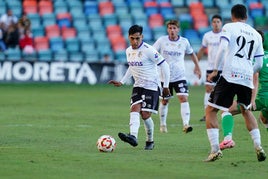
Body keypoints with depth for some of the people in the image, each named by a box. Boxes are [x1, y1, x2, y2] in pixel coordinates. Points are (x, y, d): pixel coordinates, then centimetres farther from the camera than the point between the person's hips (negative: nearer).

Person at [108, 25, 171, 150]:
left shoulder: (148, 50, -16)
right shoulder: (129, 51, 7)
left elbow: (164, 65, -12)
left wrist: (166, 86, -9)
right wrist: (122, 82, 21)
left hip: (151, 86, -6)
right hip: (138, 86, 6)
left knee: (145, 115, -9)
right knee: (134, 109, -17)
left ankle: (150, 141, 11)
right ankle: (133, 137, -35)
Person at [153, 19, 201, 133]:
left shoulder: (184, 42, -1)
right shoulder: (162, 41, -5)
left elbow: (191, 53, 18)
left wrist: (197, 67, 20)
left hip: (180, 77, 0)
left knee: (184, 98, -16)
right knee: (164, 101, 10)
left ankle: (186, 124, -23)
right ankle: (163, 125, 29)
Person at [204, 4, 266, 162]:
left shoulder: (229, 27, 5)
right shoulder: (256, 35, 19)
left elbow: (222, 47, -12)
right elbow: (259, 64, 18)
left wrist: (215, 70, -5)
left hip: (230, 75, -5)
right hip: (247, 78, 5)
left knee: (211, 110, 3)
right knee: (246, 110, 27)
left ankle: (215, 150, -9)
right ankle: (259, 147, 14)